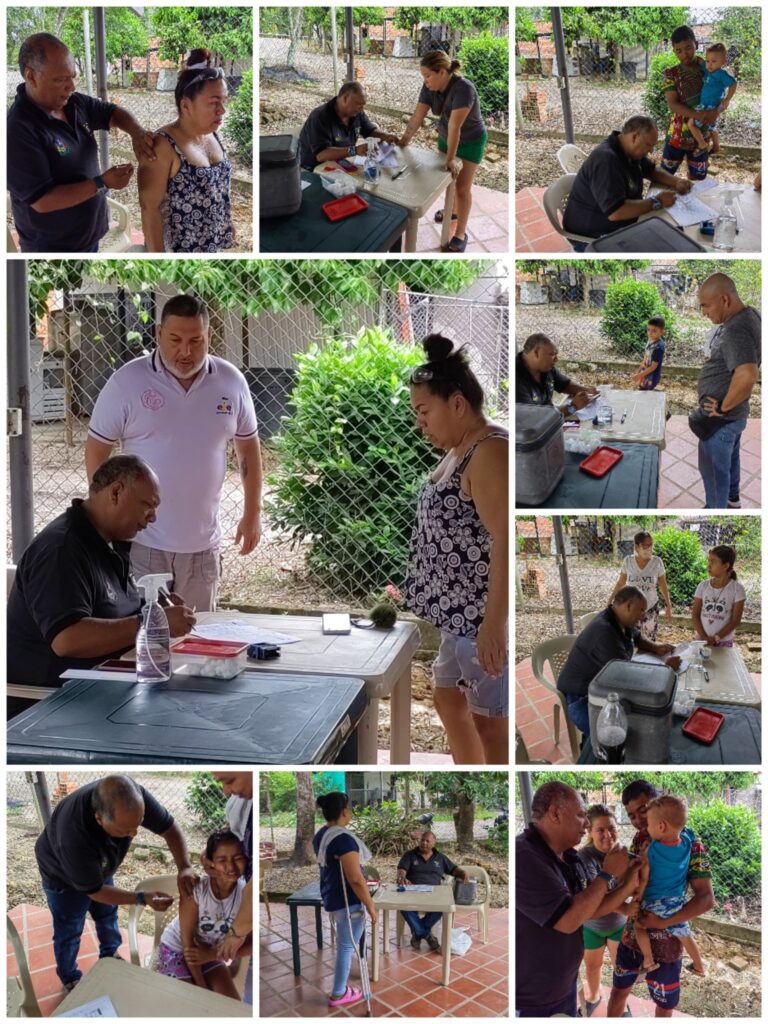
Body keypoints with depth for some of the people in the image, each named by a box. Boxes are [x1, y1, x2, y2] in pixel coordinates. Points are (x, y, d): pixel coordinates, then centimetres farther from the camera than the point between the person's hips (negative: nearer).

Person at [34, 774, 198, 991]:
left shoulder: (133, 797, -37)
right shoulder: (74, 837, -48)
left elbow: (169, 827, -22)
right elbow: (94, 891, -31)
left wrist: (184, 867, -37)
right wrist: (142, 899, -35)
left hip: (99, 866, 5)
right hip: (63, 876, -5)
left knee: (107, 914, 24)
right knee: (69, 931, 14)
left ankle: (110, 957, 50)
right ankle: (70, 979, 40)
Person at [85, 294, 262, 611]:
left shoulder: (231, 382, -1)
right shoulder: (127, 381, -9)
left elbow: (248, 446, 10)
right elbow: (97, 448, -2)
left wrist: (253, 513, 9)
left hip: (202, 542, 3)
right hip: (141, 540, -3)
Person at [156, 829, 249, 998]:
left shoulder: (246, 894, -21)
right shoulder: (195, 889, -30)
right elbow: (187, 939, -21)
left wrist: (213, 955, -24)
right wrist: (202, 987, -16)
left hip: (210, 952, 4)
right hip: (176, 949, -4)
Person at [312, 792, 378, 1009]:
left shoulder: (319, 836, 4)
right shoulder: (344, 838, -26)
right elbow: (355, 879, -26)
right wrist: (371, 906, -18)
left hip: (331, 897, 9)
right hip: (348, 901, -9)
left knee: (343, 944, 22)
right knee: (347, 947, 5)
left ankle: (340, 988, 32)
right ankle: (338, 995, 16)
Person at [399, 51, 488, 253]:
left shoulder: (463, 89, -36)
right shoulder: (429, 88, -16)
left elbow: (455, 126, -37)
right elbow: (417, 117, -13)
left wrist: (451, 158, -36)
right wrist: (402, 143, -15)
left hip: (471, 142, -6)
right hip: (445, 137, 6)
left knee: (462, 187, -4)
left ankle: (460, 234, 5)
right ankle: (452, 210, 45)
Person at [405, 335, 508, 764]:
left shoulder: (491, 451, -20)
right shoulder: (461, 450, 12)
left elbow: (506, 540, -26)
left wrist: (493, 623, -29)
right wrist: (446, 604, 25)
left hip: (485, 614, -11)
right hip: (460, 610, 11)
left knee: (489, 719, -1)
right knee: (449, 701, 19)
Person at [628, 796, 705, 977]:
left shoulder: (650, 850, -23)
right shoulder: (687, 840, -15)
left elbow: (643, 880, -15)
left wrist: (636, 901, -6)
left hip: (654, 903, -4)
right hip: (678, 902, 4)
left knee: (639, 925, 20)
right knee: (685, 935, 21)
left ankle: (649, 961, 18)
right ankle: (699, 967, 35)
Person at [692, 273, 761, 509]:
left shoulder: (736, 330, -32)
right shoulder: (749, 314, -1)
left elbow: (747, 376, -45)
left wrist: (723, 408, -29)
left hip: (720, 419, -10)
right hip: (735, 414, 10)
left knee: (714, 468, 10)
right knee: (730, 457, 29)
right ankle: (732, 498, 50)